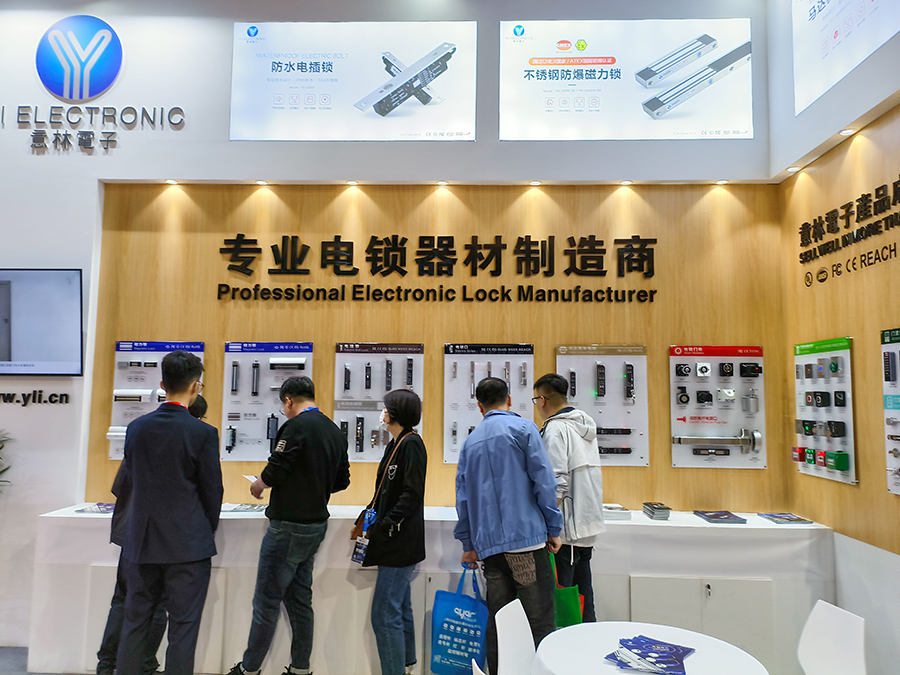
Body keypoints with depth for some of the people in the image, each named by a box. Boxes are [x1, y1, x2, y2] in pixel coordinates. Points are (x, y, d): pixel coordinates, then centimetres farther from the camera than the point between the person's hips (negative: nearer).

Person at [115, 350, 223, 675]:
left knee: (135, 624, 17)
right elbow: (212, 492, -7)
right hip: (188, 546, -4)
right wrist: (207, 534, 10)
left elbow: (129, 483, 9)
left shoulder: (136, 427, 0)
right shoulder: (203, 433, -14)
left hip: (141, 542, 5)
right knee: (182, 628, 5)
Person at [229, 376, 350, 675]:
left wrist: (258, 485, 3)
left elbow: (276, 471, -18)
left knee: (266, 600, 5)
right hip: (317, 524, 8)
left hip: (289, 526, -8)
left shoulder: (296, 426, -16)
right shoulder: (335, 431, 8)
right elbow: (341, 480, 13)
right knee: (299, 599, 17)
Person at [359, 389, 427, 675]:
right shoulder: (395, 444, 14)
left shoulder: (411, 443, -15)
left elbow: (412, 495, -21)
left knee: (385, 615, -6)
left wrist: (384, 526, -18)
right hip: (395, 542, 10)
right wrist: (372, 520, 8)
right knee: (400, 608, 20)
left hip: (400, 543, -10)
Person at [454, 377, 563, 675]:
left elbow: (463, 496, 15)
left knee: (497, 622, 12)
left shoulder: (470, 441, 14)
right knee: (540, 622, 0)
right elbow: (543, 481, -7)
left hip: (489, 544, 5)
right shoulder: (523, 428, -1)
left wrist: (469, 544, 21)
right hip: (527, 538, -4)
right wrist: (553, 529, 0)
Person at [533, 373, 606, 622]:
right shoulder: (585, 426, 12)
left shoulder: (555, 429, -15)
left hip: (566, 528, -9)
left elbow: (557, 483, -22)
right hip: (588, 524, 9)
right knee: (582, 593, 17)